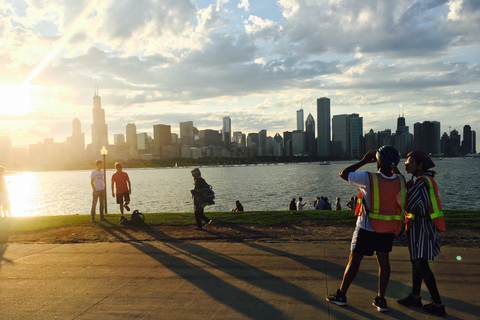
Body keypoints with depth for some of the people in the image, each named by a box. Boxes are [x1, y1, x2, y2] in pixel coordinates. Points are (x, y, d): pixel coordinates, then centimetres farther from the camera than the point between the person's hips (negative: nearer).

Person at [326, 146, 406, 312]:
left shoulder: (368, 178, -21)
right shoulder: (400, 181, -6)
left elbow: (343, 173, -10)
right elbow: (402, 205, 7)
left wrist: (364, 161, -5)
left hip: (367, 228, -4)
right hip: (388, 229, 4)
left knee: (354, 260, 6)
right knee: (383, 261, 11)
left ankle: (341, 295, 18)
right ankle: (381, 300, 16)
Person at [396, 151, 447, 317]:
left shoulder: (421, 181, -20)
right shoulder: (427, 179, 10)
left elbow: (408, 205, -22)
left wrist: (408, 188, -9)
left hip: (420, 226, -10)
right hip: (420, 225, 10)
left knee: (421, 265, -2)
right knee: (416, 261, 17)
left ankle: (438, 305, 6)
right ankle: (415, 297, 29)